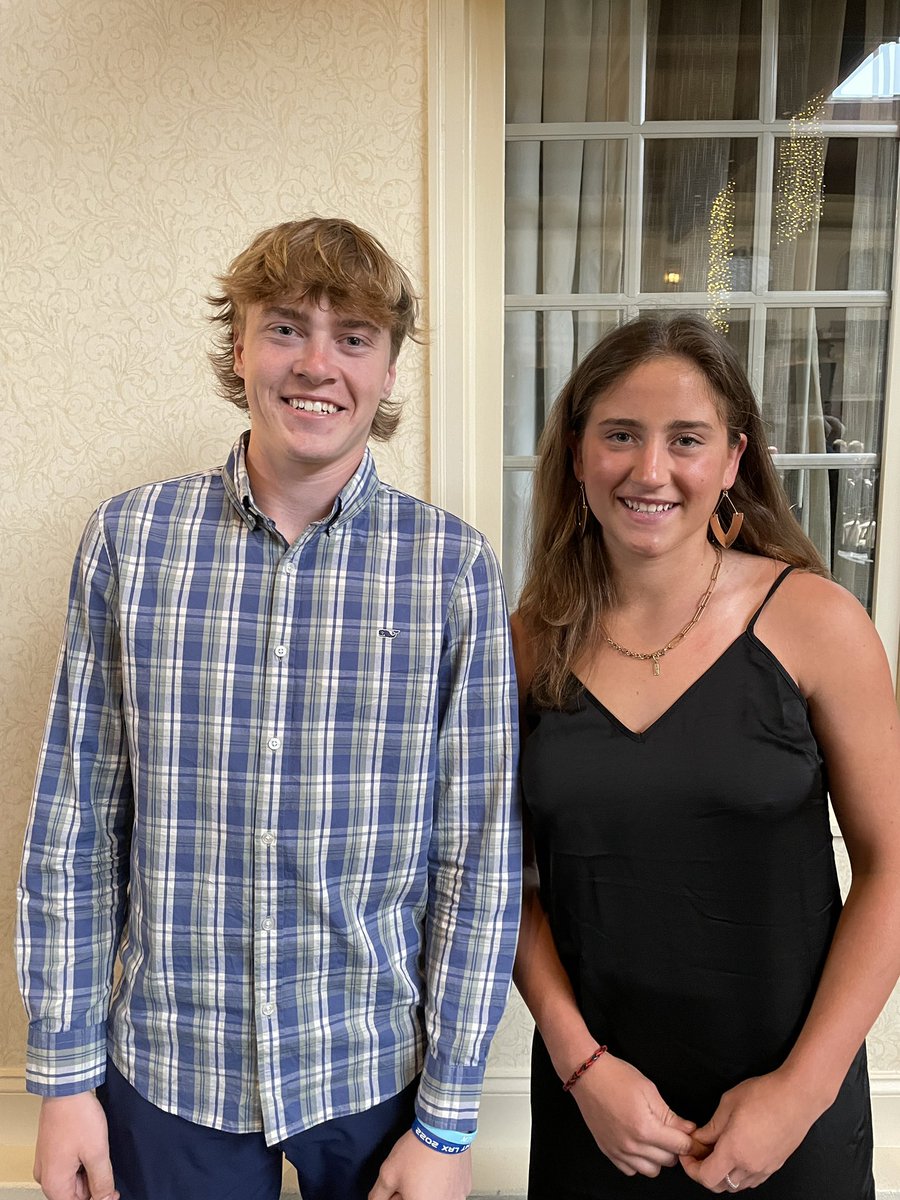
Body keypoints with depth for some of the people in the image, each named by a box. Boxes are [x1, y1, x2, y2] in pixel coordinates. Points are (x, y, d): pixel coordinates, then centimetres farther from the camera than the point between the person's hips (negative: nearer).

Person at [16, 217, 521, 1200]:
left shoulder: (454, 567, -11)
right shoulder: (128, 539, -7)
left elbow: (479, 855, -7)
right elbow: (75, 822, -2)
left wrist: (448, 1119, -4)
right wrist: (65, 1073, 1)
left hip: (376, 1071, 0)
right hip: (169, 1067, 1)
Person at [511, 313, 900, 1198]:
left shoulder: (814, 620, -11)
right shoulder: (532, 640, -6)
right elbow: (508, 876, -1)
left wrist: (803, 1086, -11)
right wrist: (579, 1060, -9)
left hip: (788, 1103, -1)